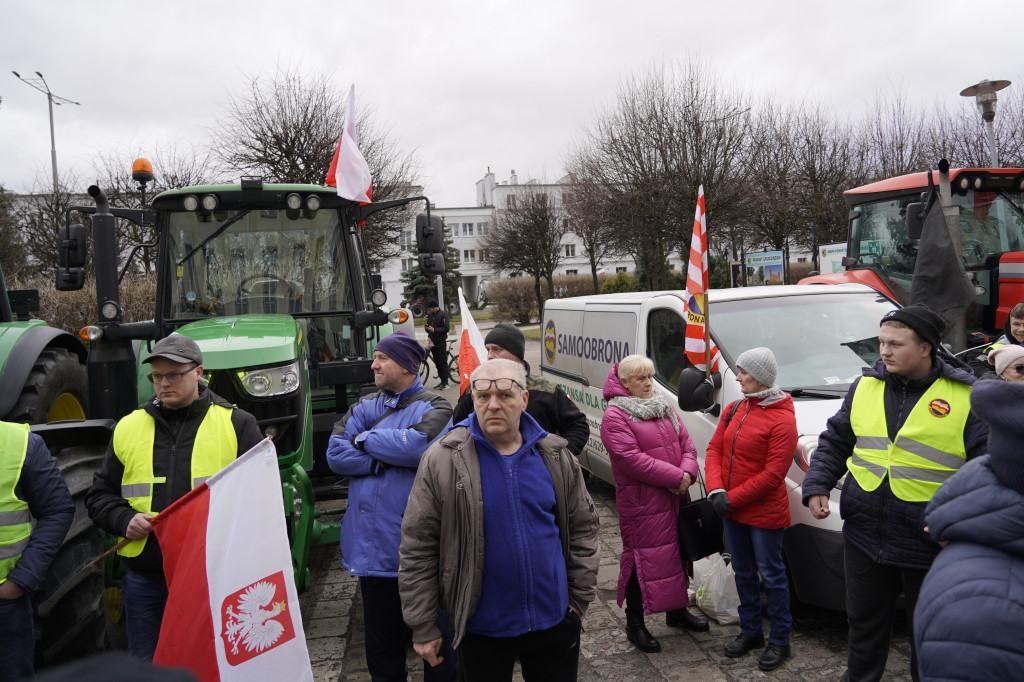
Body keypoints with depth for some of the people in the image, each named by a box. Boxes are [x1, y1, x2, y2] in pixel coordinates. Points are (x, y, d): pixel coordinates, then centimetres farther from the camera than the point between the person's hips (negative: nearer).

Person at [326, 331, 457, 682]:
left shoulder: (433, 407, -7)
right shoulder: (365, 406, 9)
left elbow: (418, 445, -26)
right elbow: (335, 454, -2)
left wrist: (364, 439, -12)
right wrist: (383, 460, -15)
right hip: (371, 545, 5)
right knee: (381, 636, 20)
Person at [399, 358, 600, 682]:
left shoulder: (556, 457, -2)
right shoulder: (443, 460, -12)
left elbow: (583, 527, 7)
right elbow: (416, 548, -9)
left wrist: (580, 597, 4)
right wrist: (423, 628, -8)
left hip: (556, 622, 3)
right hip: (482, 629, -2)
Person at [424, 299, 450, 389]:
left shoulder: (443, 314, -5)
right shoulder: (430, 315, 16)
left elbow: (446, 328, -12)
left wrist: (434, 330, -23)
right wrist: (426, 328, 0)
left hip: (441, 341, -7)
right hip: (432, 341, 7)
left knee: (443, 362, -7)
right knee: (437, 362, 7)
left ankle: (445, 382, -6)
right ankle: (442, 381, 13)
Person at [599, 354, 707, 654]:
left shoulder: (665, 409, 13)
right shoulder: (615, 415, -11)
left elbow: (686, 444, 10)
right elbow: (631, 459, -21)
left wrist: (687, 474, -11)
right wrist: (675, 477, -20)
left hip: (675, 497, 7)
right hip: (640, 503, -7)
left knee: (676, 551, 18)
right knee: (641, 557, 0)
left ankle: (676, 610, 37)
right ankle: (635, 624, 15)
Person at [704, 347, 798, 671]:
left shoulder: (782, 420, -18)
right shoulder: (734, 409, 5)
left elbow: (772, 474, -20)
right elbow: (714, 449, 4)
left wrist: (732, 498, -17)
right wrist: (716, 490, -10)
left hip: (764, 514, -7)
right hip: (732, 512, 7)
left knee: (772, 575, 8)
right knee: (743, 574, 19)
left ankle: (779, 640, 24)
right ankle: (750, 632, 35)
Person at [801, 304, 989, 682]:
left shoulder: (966, 396, -9)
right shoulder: (865, 385, 3)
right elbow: (834, 442, 11)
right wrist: (816, 486, -1)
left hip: (930, 544, -3)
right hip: (864, 534, 4)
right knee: (864, 621, 20)